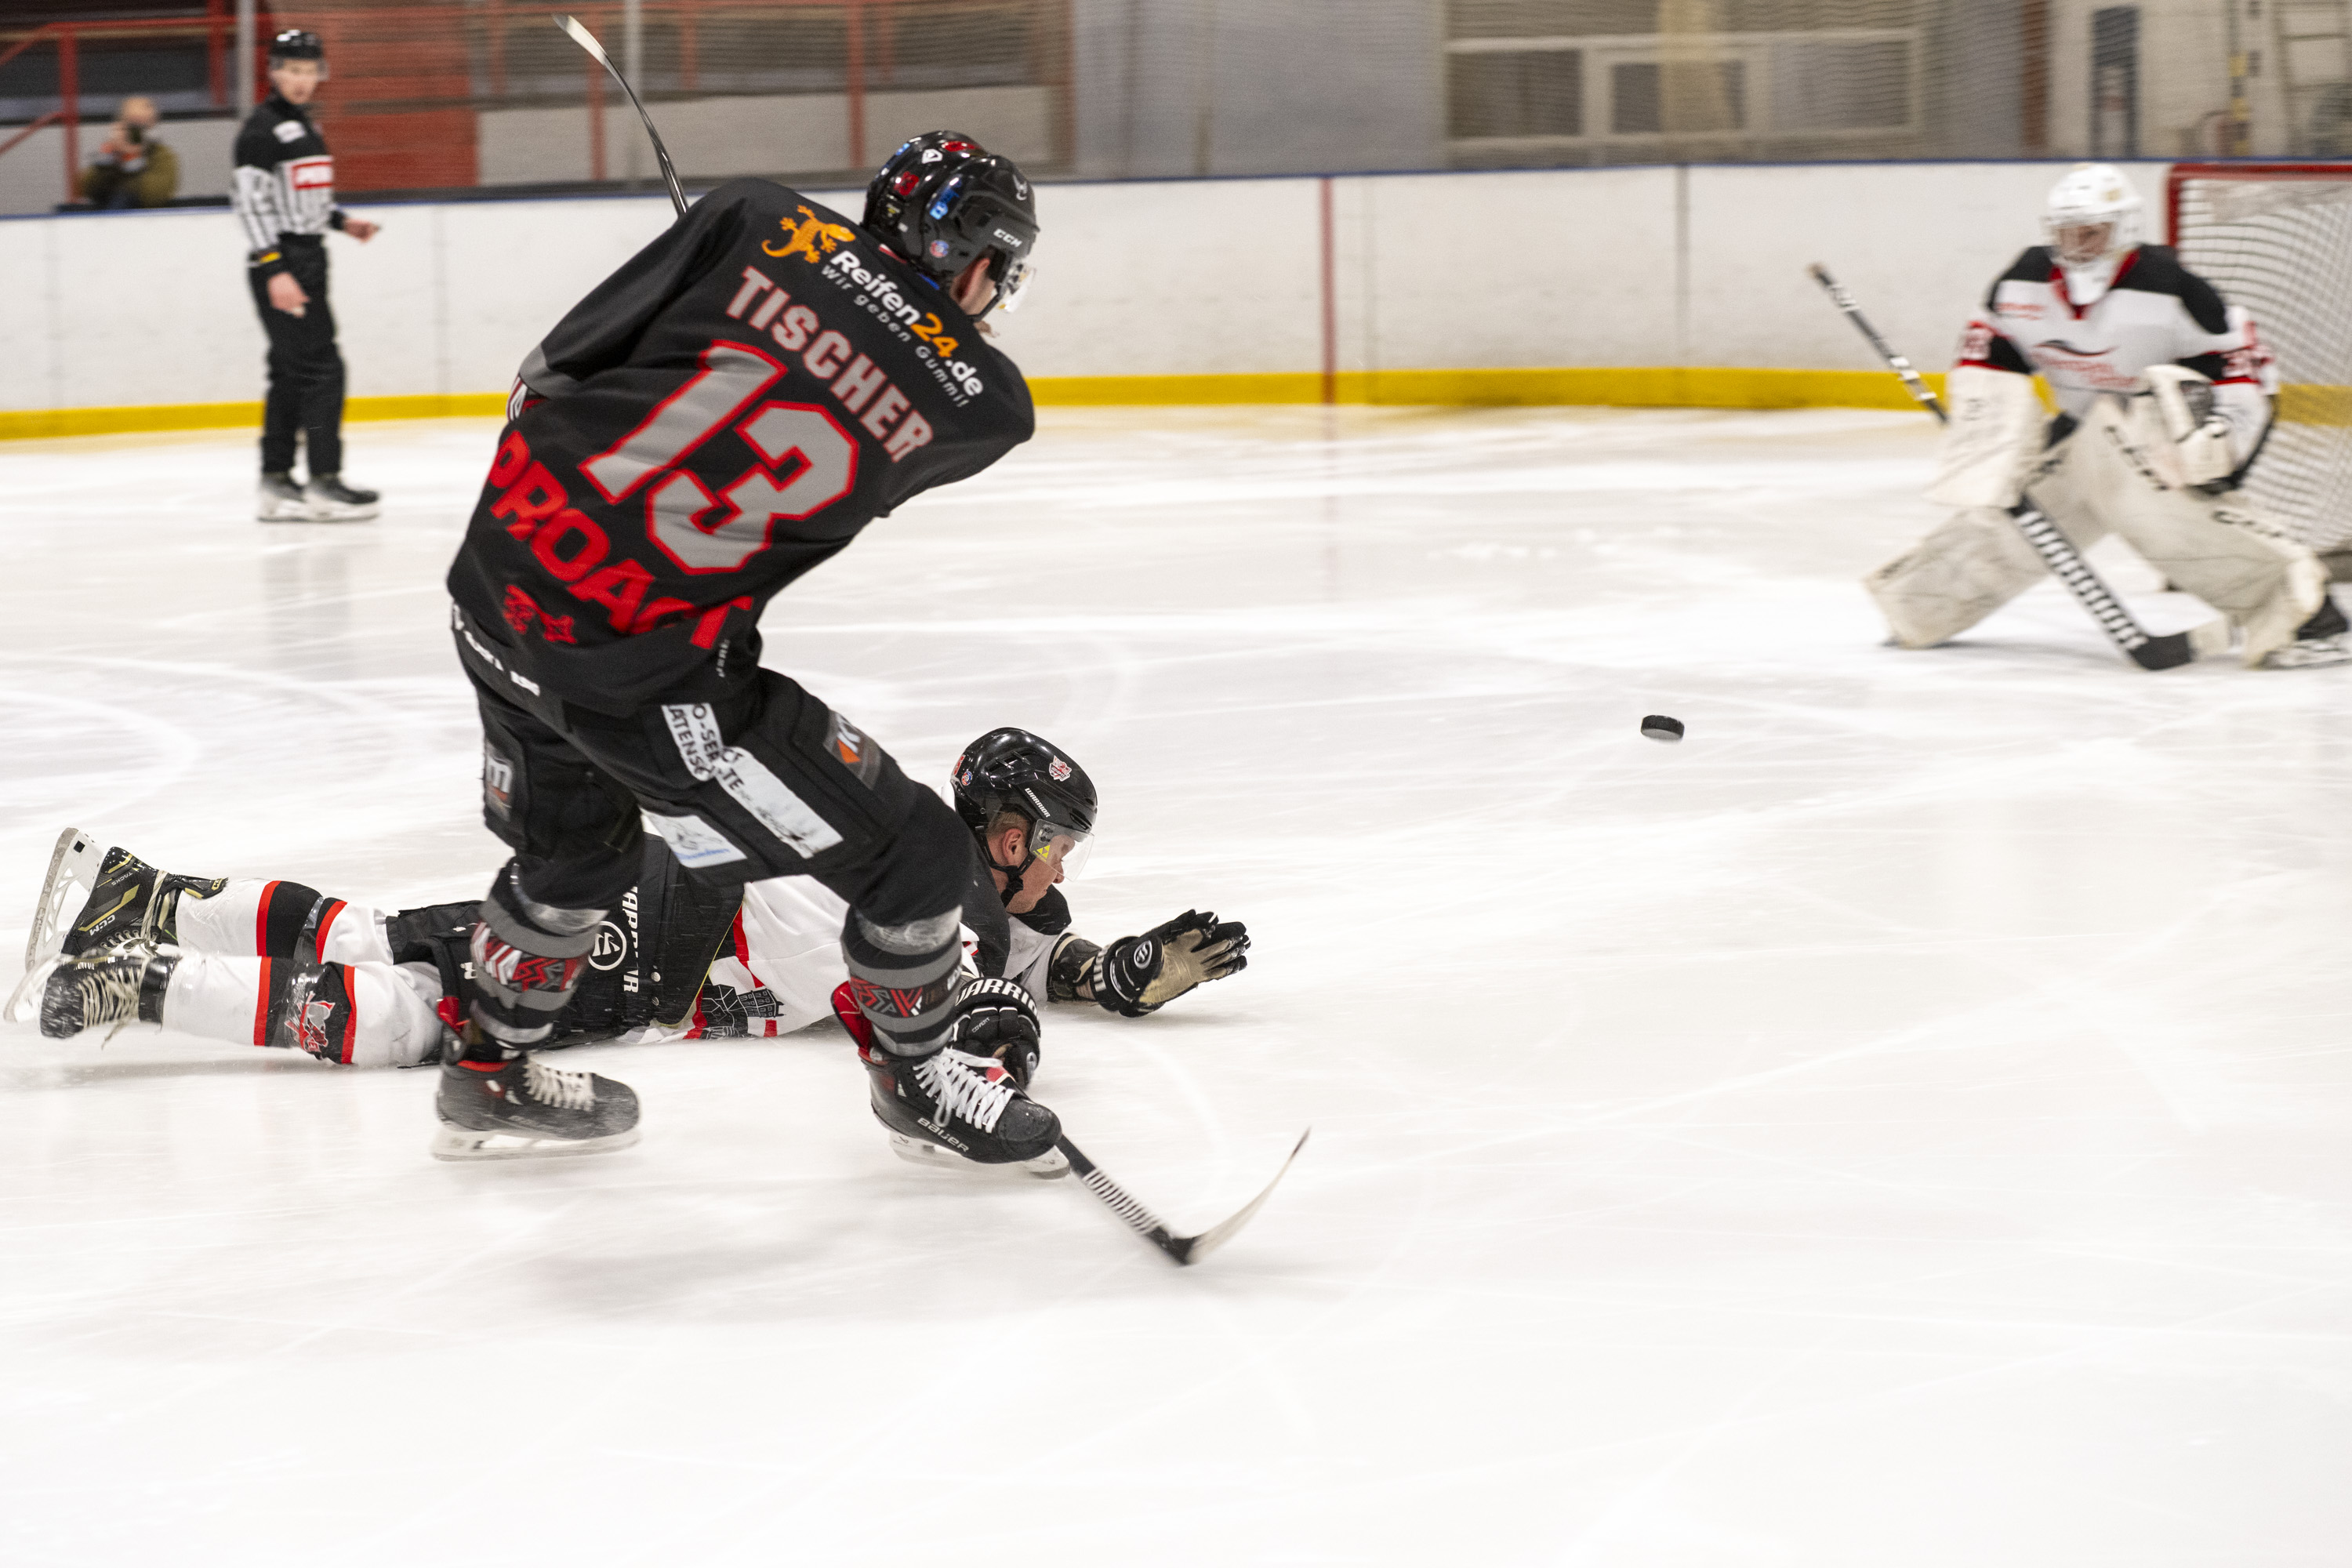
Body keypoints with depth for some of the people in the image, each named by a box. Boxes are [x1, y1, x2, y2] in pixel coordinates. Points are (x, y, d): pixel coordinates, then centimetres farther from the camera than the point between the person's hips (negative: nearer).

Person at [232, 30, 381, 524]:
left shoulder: (304, 126, 16)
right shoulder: (262, 127, -13)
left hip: (307, 260, 9)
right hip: (278, 263, -9)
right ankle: (323, 484, -9)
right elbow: (250, 199, -18)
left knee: (291, 372, 9)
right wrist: (274, 271, -23)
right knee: (320, 367, -11)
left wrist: (341, 221, 16)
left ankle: (276, 485, 12)